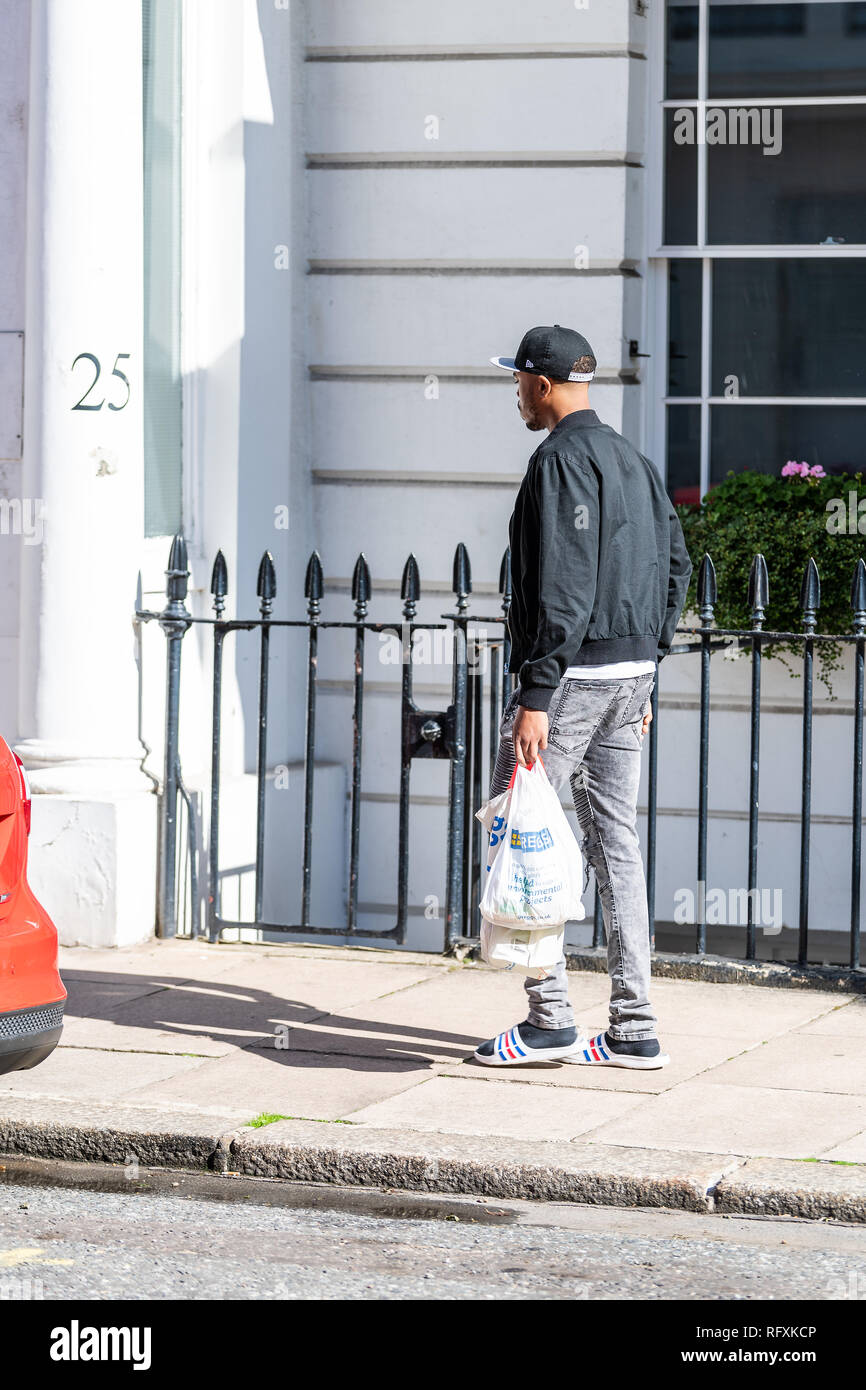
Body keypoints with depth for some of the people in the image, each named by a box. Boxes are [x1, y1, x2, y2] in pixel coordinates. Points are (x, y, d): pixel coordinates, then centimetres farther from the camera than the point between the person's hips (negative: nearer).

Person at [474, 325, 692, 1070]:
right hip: (630, 673, 9)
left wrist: (535, 696, -21)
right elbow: (676, 566, 18)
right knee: (616, 841, 9)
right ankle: (635, 1028, 8)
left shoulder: (561, 459, -13)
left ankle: (549, 1018, -2)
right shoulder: (634, 461, 16)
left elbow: (562, 586, -20)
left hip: (572, 672, -9)